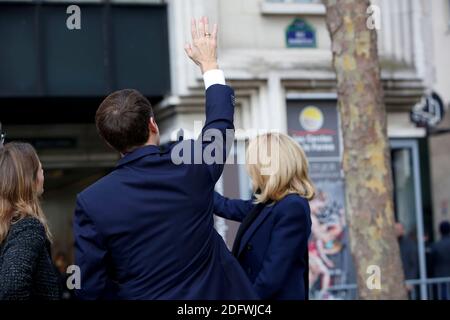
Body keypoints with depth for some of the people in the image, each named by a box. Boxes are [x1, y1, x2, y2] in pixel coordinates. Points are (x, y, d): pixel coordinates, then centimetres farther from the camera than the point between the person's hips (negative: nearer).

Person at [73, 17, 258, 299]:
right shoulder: (192, 164, -12)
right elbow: (221, 120, 9)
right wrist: (209, 64, 22)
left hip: (140, 296, 0)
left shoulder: (92, 201, -15)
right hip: (210, 295, 1)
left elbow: (90, 288, -12)